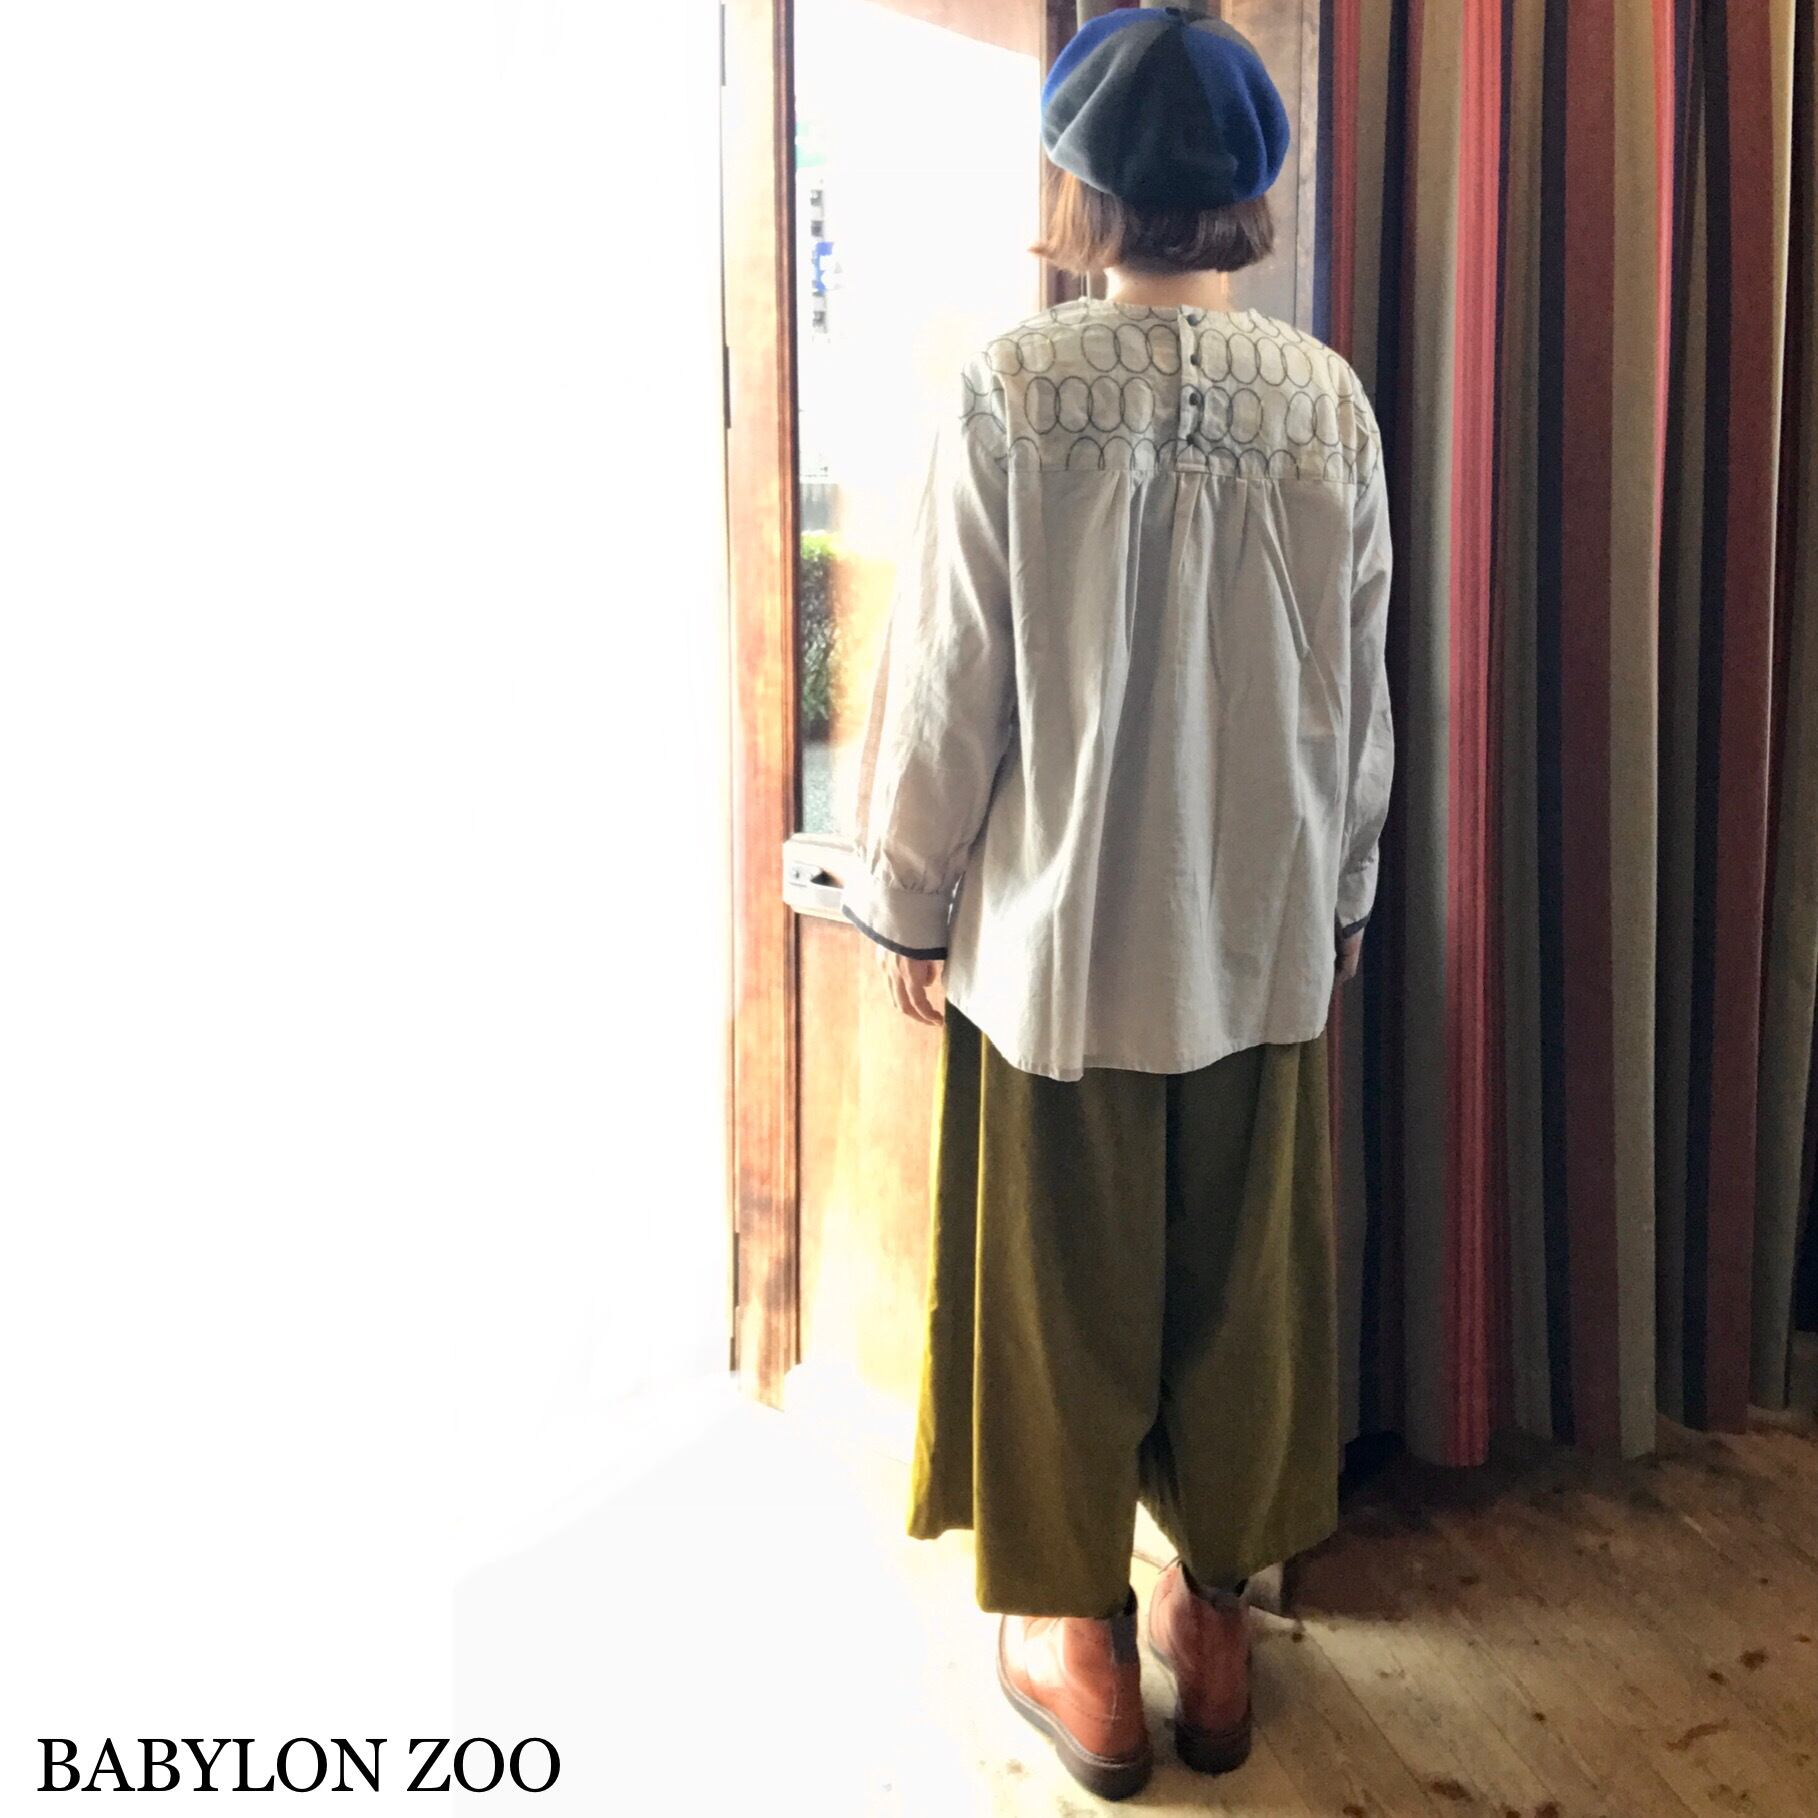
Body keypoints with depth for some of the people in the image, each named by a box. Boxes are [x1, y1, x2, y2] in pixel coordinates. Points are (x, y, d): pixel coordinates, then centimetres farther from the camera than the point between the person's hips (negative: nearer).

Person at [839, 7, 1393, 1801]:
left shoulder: (1014, 384, -12)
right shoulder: (1326, 395, -1)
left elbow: (949, 678, -10)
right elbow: (1359, 688, 4)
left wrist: (907, 897, 2)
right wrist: (1338, 891, 16)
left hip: (1059, 927, -3)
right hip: (1262, 929, 4)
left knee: (1062, 1280, 12)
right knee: (1240, 1276, 16)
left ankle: (1081, 1645, 27)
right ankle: (1216, 1621, 33)